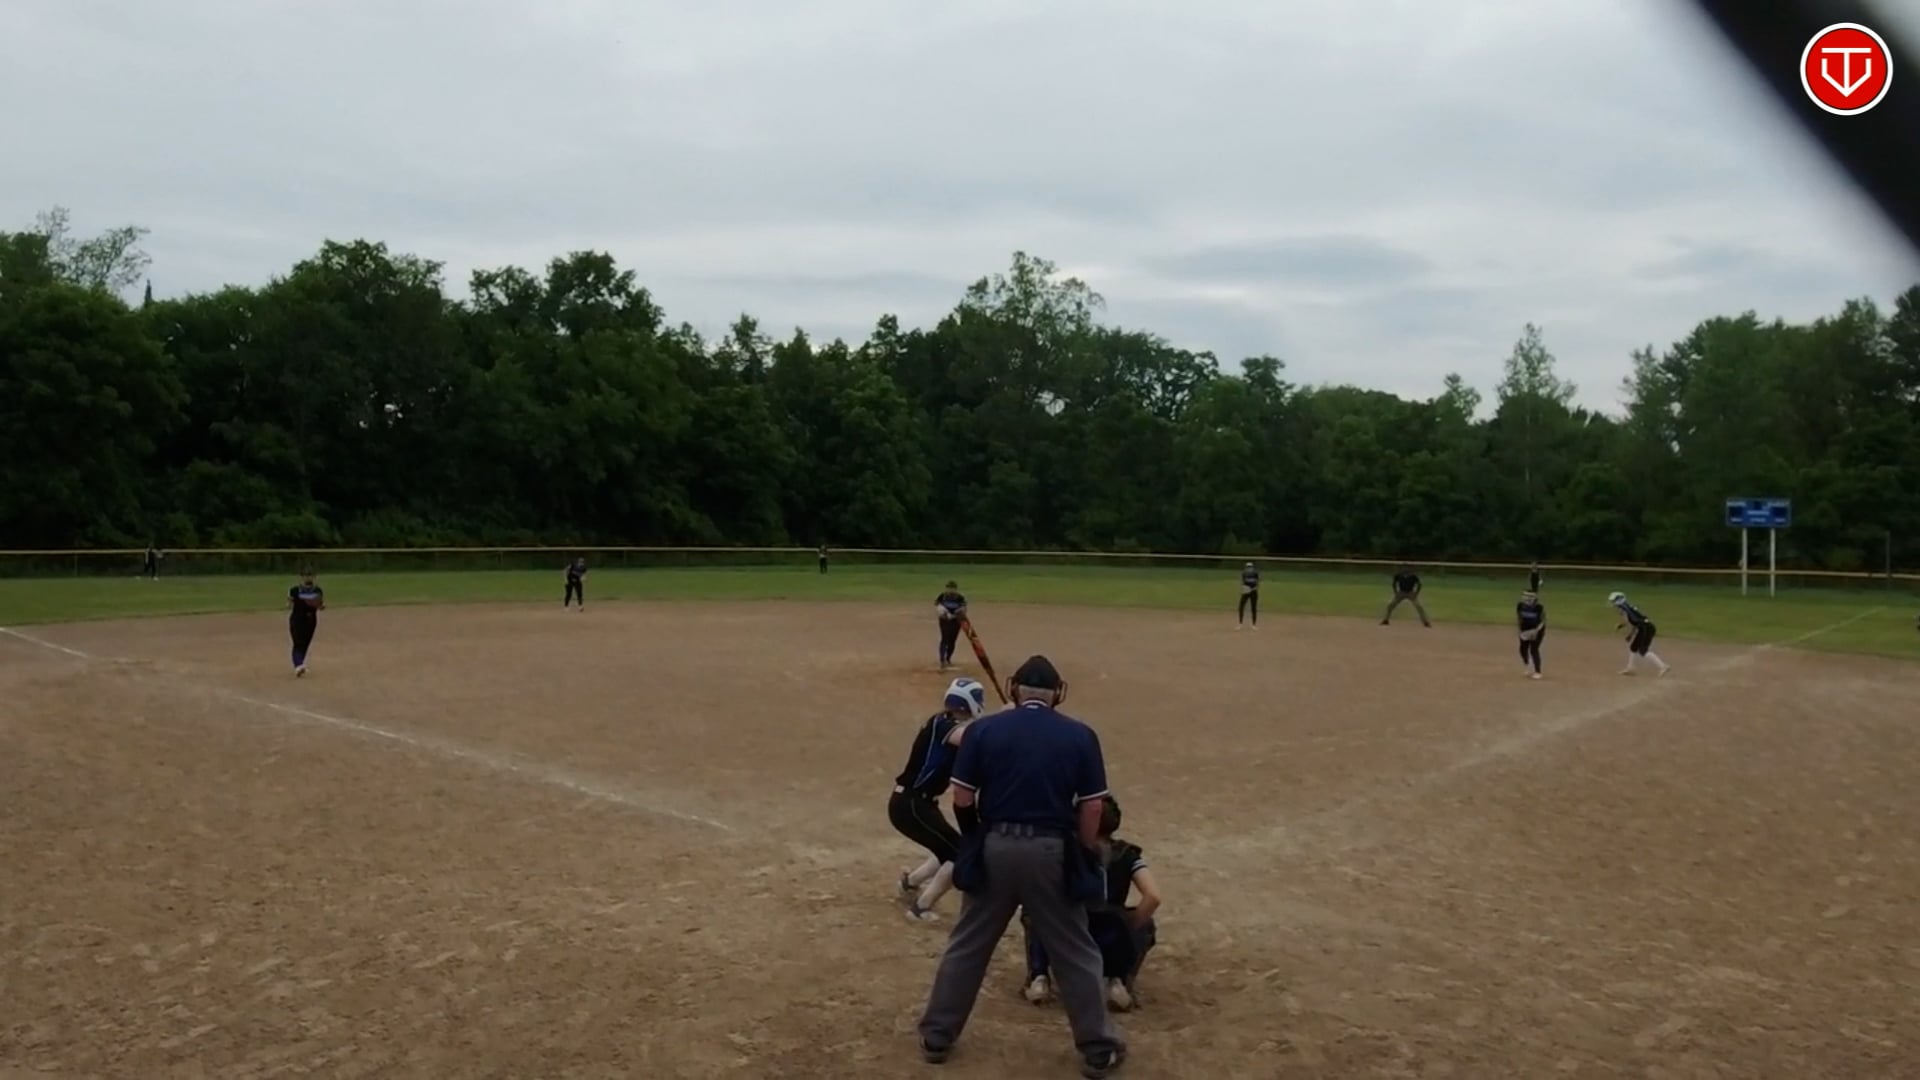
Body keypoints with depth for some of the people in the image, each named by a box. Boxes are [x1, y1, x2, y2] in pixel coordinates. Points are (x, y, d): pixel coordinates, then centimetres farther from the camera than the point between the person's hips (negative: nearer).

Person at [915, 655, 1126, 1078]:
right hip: (1052, 852, -1)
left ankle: (936, 1036, 25)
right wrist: (1084, 854, 12)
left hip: (994, 848, 1)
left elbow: (962, 800, -1)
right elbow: (1092, 807, -2)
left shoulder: (983, 729, -1)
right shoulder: (1080, 735, -1)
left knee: (967, 946, 15)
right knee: (1075, 954, 13)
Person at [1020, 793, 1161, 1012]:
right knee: (1144, 927, 31)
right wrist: (1128, 930, 10)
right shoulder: (1128, 854, 10)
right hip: (1108, 953, 0)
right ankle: (1120, 981, 8)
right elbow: (1153, 897, -5)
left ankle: (1038, 978, 13)